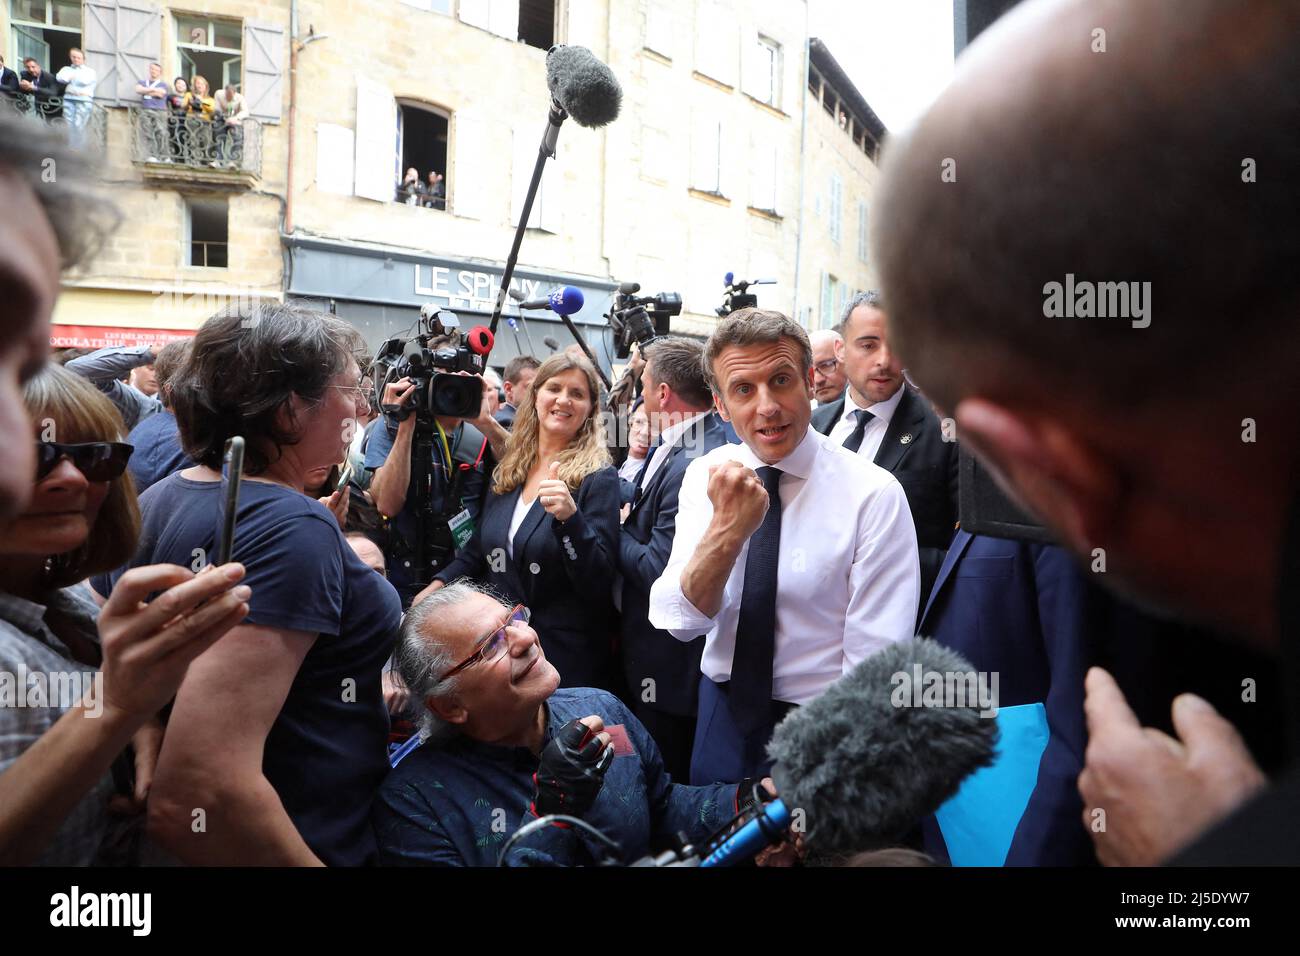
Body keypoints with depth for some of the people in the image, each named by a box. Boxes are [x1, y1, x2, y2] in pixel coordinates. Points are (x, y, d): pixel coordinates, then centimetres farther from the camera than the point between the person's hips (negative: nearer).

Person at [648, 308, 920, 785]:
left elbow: (875, 664, -17)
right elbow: (680, 621, -14)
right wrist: (727, 529, -30)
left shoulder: (875, 494, -18)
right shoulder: (705, 475, -7)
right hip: (722, 711, 4)